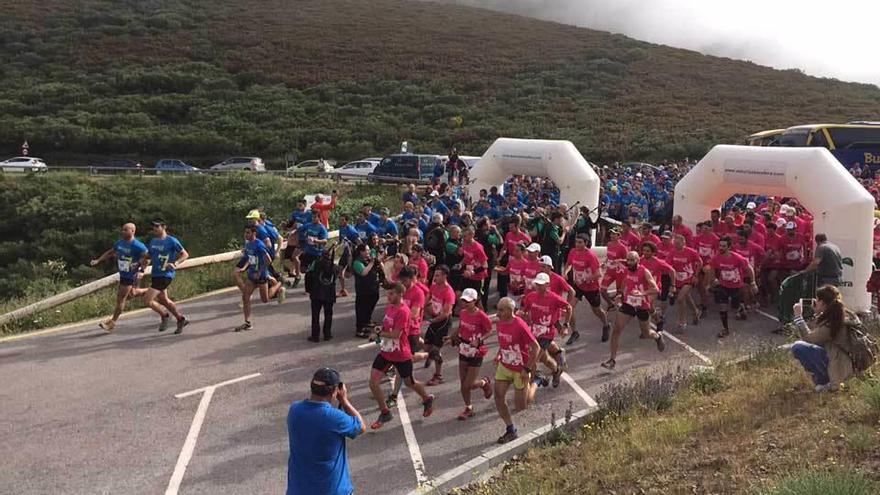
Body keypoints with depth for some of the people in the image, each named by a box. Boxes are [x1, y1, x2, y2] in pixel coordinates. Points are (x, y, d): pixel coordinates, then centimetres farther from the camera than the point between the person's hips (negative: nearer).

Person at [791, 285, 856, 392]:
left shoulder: (831, 322, -22)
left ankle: (825, 382, -5)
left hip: (840, 367, -10)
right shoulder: (844, 314, 5)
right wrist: (818, 313, 15)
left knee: (797, 347, -16)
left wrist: (798, 316, -9)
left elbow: (809, 338, -12)